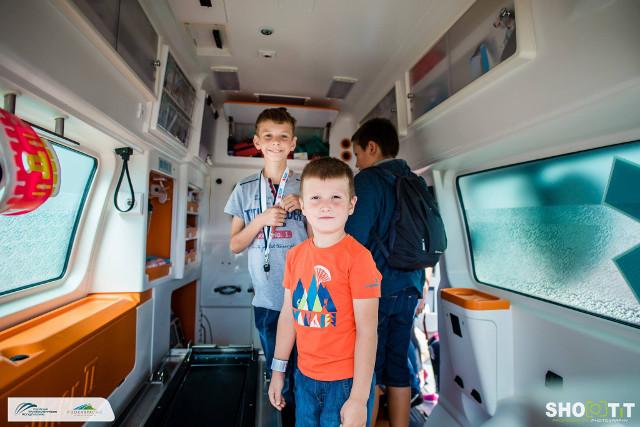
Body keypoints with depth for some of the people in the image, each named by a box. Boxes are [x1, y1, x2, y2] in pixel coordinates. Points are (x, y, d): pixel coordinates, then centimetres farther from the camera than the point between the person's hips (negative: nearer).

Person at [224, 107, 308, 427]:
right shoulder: (244, 190, 3)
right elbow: (235, 245, 3)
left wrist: (305, 209, -14)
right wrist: (261, 219, -13)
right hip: (267, 299, 2)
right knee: (278, 377, 18)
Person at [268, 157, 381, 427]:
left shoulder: (357, 257, -19)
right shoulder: (295, 255, -3)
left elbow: (367, 331, -17)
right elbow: (288, 315, 5)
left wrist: (359, 398, -14)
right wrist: (278, 370, 11)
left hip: (346, 380, -5)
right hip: (305, 376, 5)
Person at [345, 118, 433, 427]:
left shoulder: (368, 180, -12)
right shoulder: (414, 182, 9)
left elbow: (355, 240, -19)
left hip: (375, 287, -7)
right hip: (408, 287, 7)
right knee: (398, 365, 18)